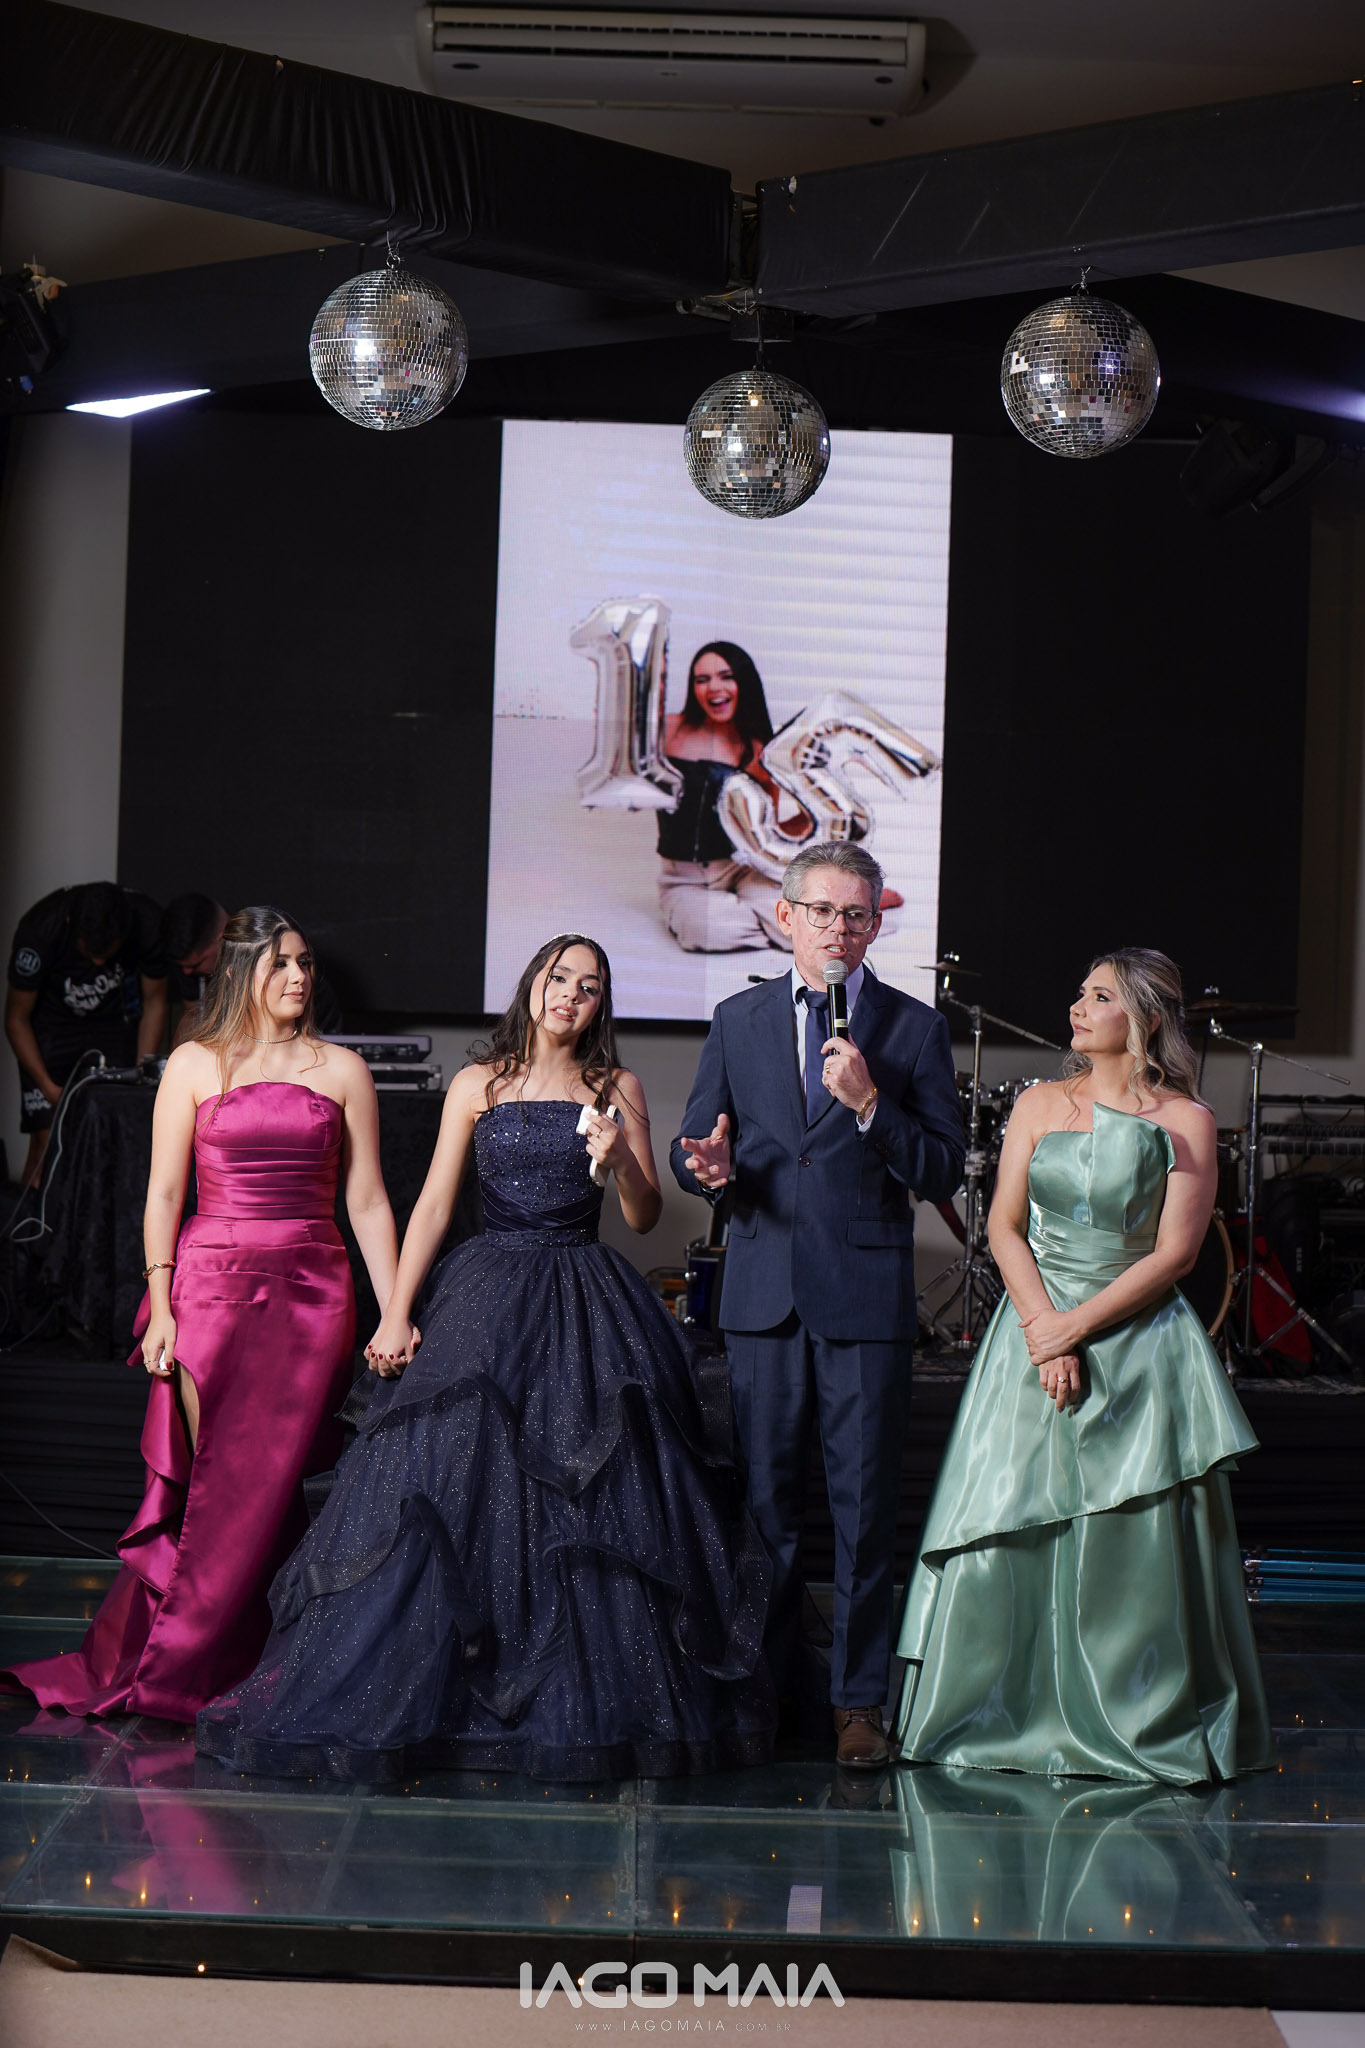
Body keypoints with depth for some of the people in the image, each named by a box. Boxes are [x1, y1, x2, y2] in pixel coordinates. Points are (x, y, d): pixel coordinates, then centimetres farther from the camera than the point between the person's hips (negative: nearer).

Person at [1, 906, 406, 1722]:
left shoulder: (342, 1070, 9)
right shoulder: (195, 1066, 6)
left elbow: (368, 1202, 9)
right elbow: (164, 1194, 4)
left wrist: (397, 1314, 4)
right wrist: (161, 1305, -5)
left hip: (312, 1292, 1)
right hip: (213, 1283, -1)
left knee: (260, 1486, -3)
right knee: (205, 1479, -6)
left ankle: (171, 1672, 5)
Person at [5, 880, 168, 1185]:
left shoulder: (148, 924, -27)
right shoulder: (39, 931, -32)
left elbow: (154, 1002, -8)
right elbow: (16, 1019, -18)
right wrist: (49, 1088, -25)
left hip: (116, 1021, 2)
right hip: (52, 1021, -2)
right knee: (48, 1140, -14)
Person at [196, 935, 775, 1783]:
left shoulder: (617, 1088, 8)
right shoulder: (481, 1083, 7)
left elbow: (647, 1217, 6)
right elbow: (434, 1204, 4)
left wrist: (621, 1161, -15)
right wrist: (397, 1314, -4)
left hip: (587, 1308, 1)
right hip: (487, 1295, 0)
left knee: (589, 1502, -3)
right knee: (450, 1486, -7)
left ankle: (599, 1700, 6)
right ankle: (413, 1690, 2)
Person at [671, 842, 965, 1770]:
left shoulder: (914, 1028, 4)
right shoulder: (738, 1020, 12)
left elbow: (943, 1174, -1)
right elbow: (694, 1143, 14)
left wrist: (870, 1106, -15)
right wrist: (708, 1164, -10)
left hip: (867, 1289, -2)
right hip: (765, 1289, 2)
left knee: (865, 1505, -1)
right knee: (766, 1497, 8)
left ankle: (859, 1700, 8)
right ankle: (767, 1685, 20)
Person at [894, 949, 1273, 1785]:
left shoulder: (1185, 1120, -1)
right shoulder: (1041, 1104, 9)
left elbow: (1174, 1253, -6)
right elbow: (1005, 1226, 4)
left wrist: (1077, 1326, -12)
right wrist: (1044, 1329, -10)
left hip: (1138, 1346, -3)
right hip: (1036, 1332, 3)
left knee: (1140, 1538, -5)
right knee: (1010, 1526, -1)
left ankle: (1145, 1725, 8)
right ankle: (1015, 1712, 13)